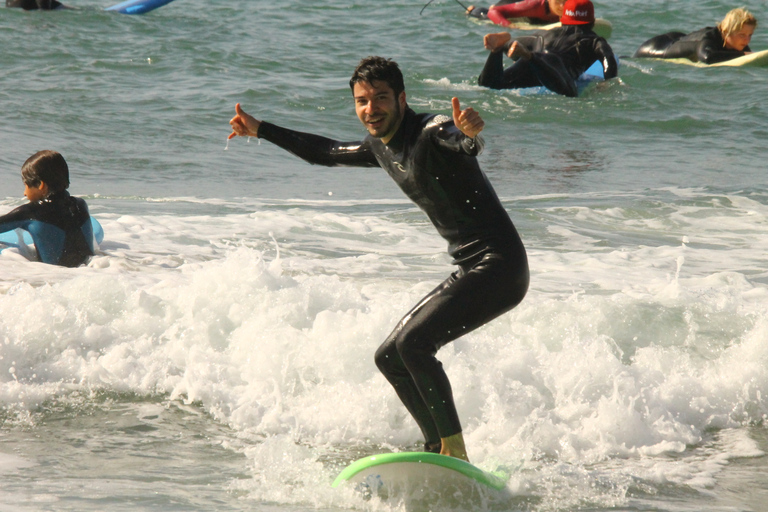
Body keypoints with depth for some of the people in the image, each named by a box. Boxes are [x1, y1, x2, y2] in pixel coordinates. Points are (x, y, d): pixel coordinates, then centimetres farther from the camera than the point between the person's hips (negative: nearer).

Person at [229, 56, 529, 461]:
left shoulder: (432, 133, -15)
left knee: (413, 342, -23)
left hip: (499, 267, -10)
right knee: (390, 356, 12)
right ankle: (439, 451, 14)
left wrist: (470, 133, -62)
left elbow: (464, 143, -39)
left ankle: (456, 454, -21)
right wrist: (261, 131, 34)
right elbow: (327, 153, 31)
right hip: (470, 271, 10)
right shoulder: (381, 147, 13)